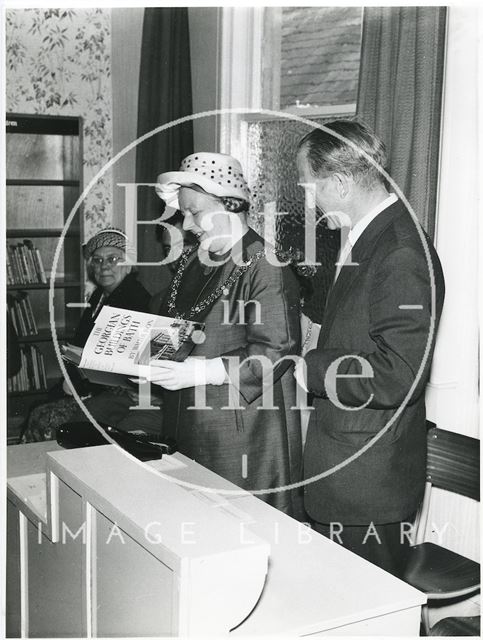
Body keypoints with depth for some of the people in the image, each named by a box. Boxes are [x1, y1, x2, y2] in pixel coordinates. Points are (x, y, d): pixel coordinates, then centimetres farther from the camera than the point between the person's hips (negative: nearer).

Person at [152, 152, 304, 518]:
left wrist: (199, 372, -24)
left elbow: (275, 353, -18)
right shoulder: (193, 261, 12)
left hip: (242, 430, -7)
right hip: (188, 429, 7)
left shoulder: (265, 266, -14)